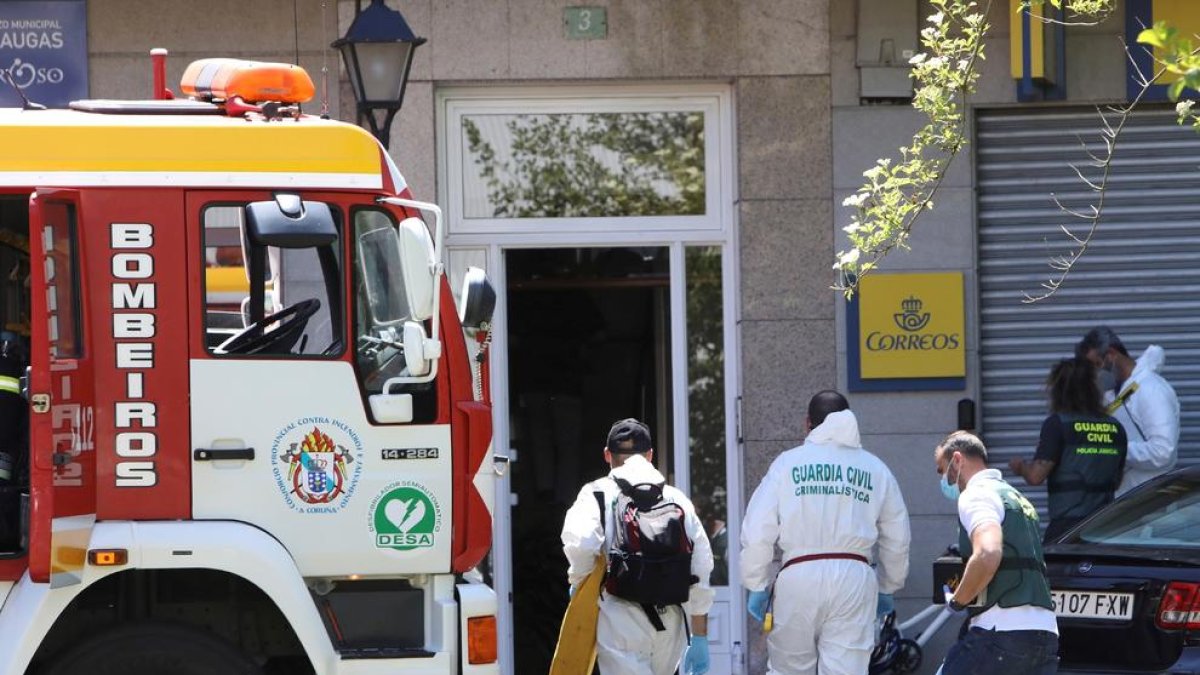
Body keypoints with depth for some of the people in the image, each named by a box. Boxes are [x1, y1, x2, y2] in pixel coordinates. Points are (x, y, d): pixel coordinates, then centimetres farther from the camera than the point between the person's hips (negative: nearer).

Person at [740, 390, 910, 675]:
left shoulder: (788, 463, 5)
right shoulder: (875, 469, 11)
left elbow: (757, 533, 0)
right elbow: (897, 541, 18)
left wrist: (757, 587, 9)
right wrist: (887, 588, 31)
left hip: (799, 576, -1)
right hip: (854, 577, 1)